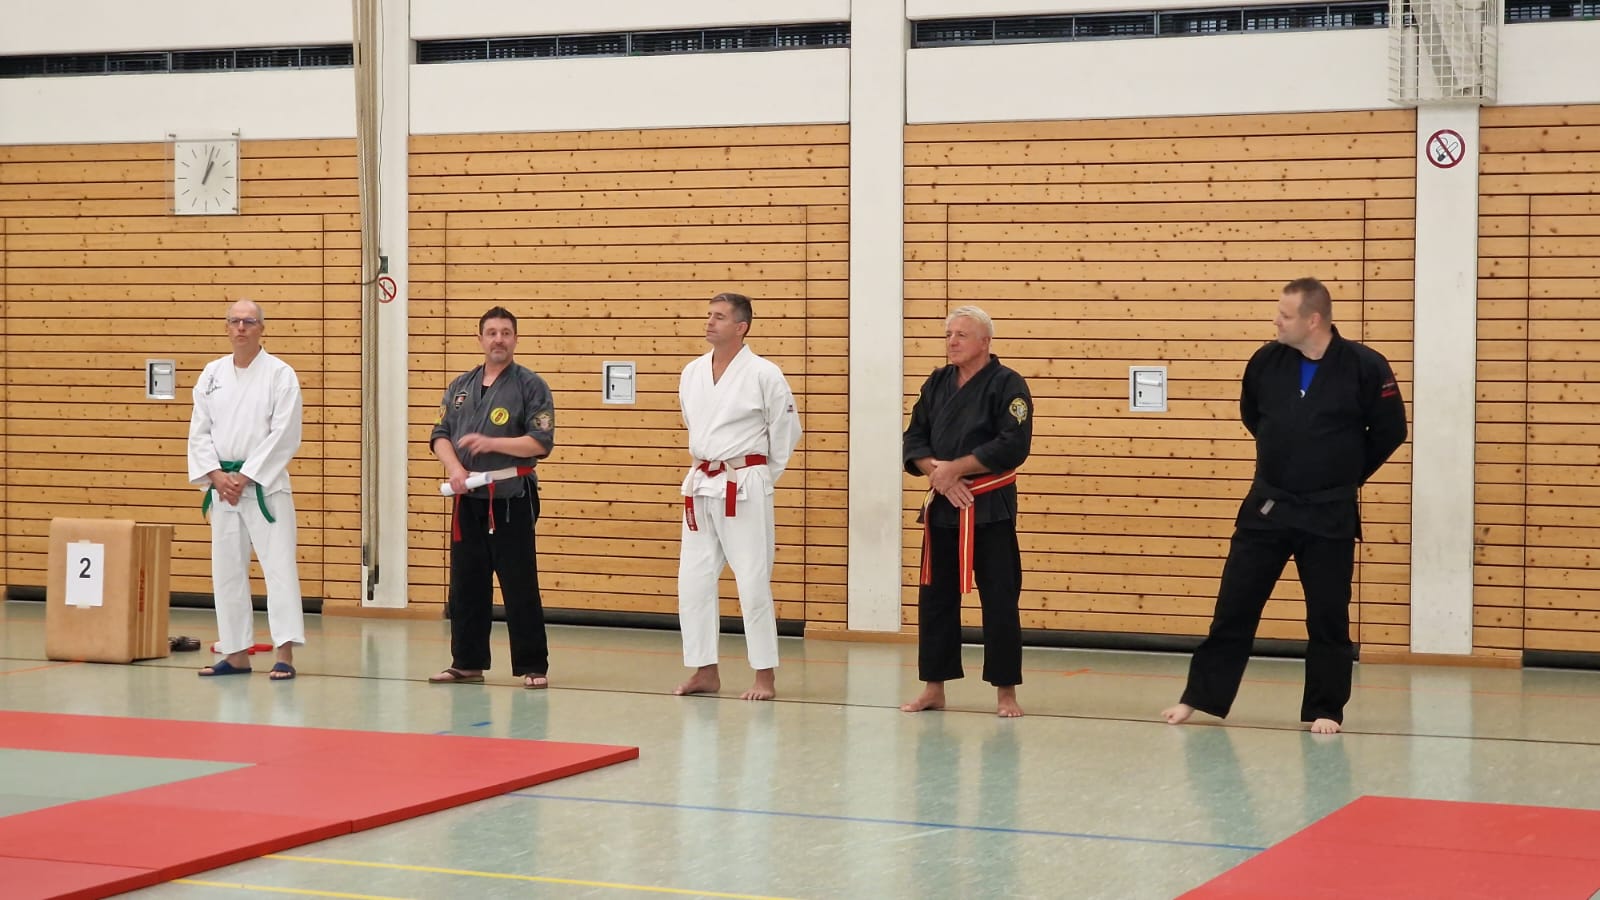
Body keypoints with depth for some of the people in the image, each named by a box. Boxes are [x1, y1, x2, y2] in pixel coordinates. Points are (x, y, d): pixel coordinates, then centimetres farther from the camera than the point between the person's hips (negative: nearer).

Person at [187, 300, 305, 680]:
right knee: (227, 570, 8)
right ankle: (237, 654, 16)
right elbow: (199, 431, 7)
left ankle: (285, 655, -12)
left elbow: (284, 434, -11)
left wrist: (245, 477, -14)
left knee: (279, 564, -10)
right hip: (223, 483, 5)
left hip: (264, 484, -5)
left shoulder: (280, 374, -5)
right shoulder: (213, 373, 9)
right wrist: (217, 476, -6)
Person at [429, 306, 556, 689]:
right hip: (468, 500, 5)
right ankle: (467, 663, 20)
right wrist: (454, 468, -10)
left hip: (512, 500, -5)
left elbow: (541, 442, -10)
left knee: (520, 588, -4)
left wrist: (491, 443, -19)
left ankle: (533, 667, 2)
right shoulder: (462, 386, 13)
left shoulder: (530, 385, -3)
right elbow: (440, 435, 10)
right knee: (466, 586, 10)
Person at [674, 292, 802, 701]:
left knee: (753, 581, -5)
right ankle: (705, 671, 16)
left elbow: (786, 432, -1)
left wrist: (758, 478, 4)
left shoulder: (763, 374, -9)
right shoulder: (692, 373, 8)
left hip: (745, 488, -6)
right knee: (693, 581, 6)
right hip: (701, 486, 6)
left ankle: (765, 676, 3)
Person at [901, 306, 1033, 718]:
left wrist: (954, 468, -16)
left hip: (989, 507, -6)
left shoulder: (1007, 385, -8)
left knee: (999, 600, -4)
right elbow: (914, 441, 8)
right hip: (941, 506, 6)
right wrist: (938, 473, -12)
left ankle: (1006, 691, 5)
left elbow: (1012, 446, -17)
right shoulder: (937, 384, 10)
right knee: (935, 597, 8)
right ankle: (933, 687, 17)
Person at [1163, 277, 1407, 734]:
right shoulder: (1267, 361, -3)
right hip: (1266, 506, 3)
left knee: (1328, 617, 4)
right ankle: (1200, 696, 16)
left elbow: (1390, 432, -2)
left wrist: (1344, 475, 5)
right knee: (1234, 606, 6)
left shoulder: (1364, 367, -13)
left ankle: (1324, 710, 17)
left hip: (1329, 515, -3)